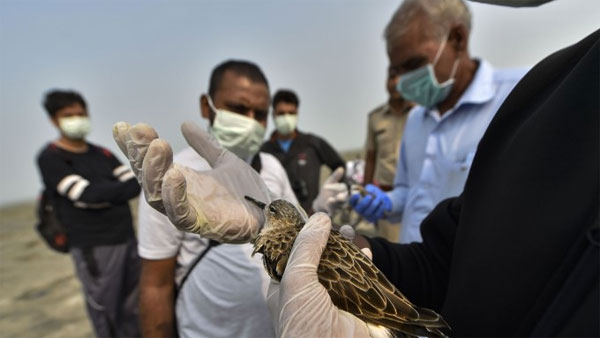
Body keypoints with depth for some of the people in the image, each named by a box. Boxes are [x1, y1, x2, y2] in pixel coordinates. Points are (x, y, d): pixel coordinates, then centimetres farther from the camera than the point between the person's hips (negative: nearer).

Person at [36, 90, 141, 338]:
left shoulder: (103, 154, 10)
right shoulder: (50, 158, -6)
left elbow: (135, 185, -1)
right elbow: (86, 196, -17)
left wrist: (100, 192, -16)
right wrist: (119, 188, -7)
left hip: (128, 240, 5)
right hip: (94, 248, -5)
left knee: (133, 306, 14)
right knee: (105, 311, 6)